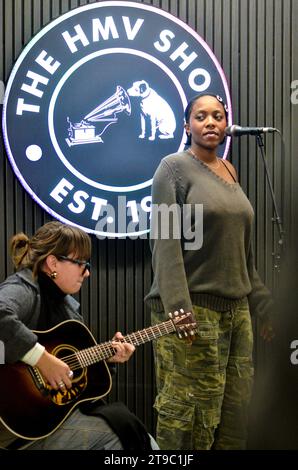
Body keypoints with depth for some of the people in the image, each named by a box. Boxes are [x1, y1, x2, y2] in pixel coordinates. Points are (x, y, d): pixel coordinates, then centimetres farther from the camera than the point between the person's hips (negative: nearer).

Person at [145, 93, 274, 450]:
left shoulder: (228, 171, 15)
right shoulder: (174, 167, -5)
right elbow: (166, 242, -14)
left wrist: (260, 302, 17)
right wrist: (179, 311, -22)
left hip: (235, 309, 7)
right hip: (193, 307, -7)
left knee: (235, 409, 9)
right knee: (189, 414, -5)